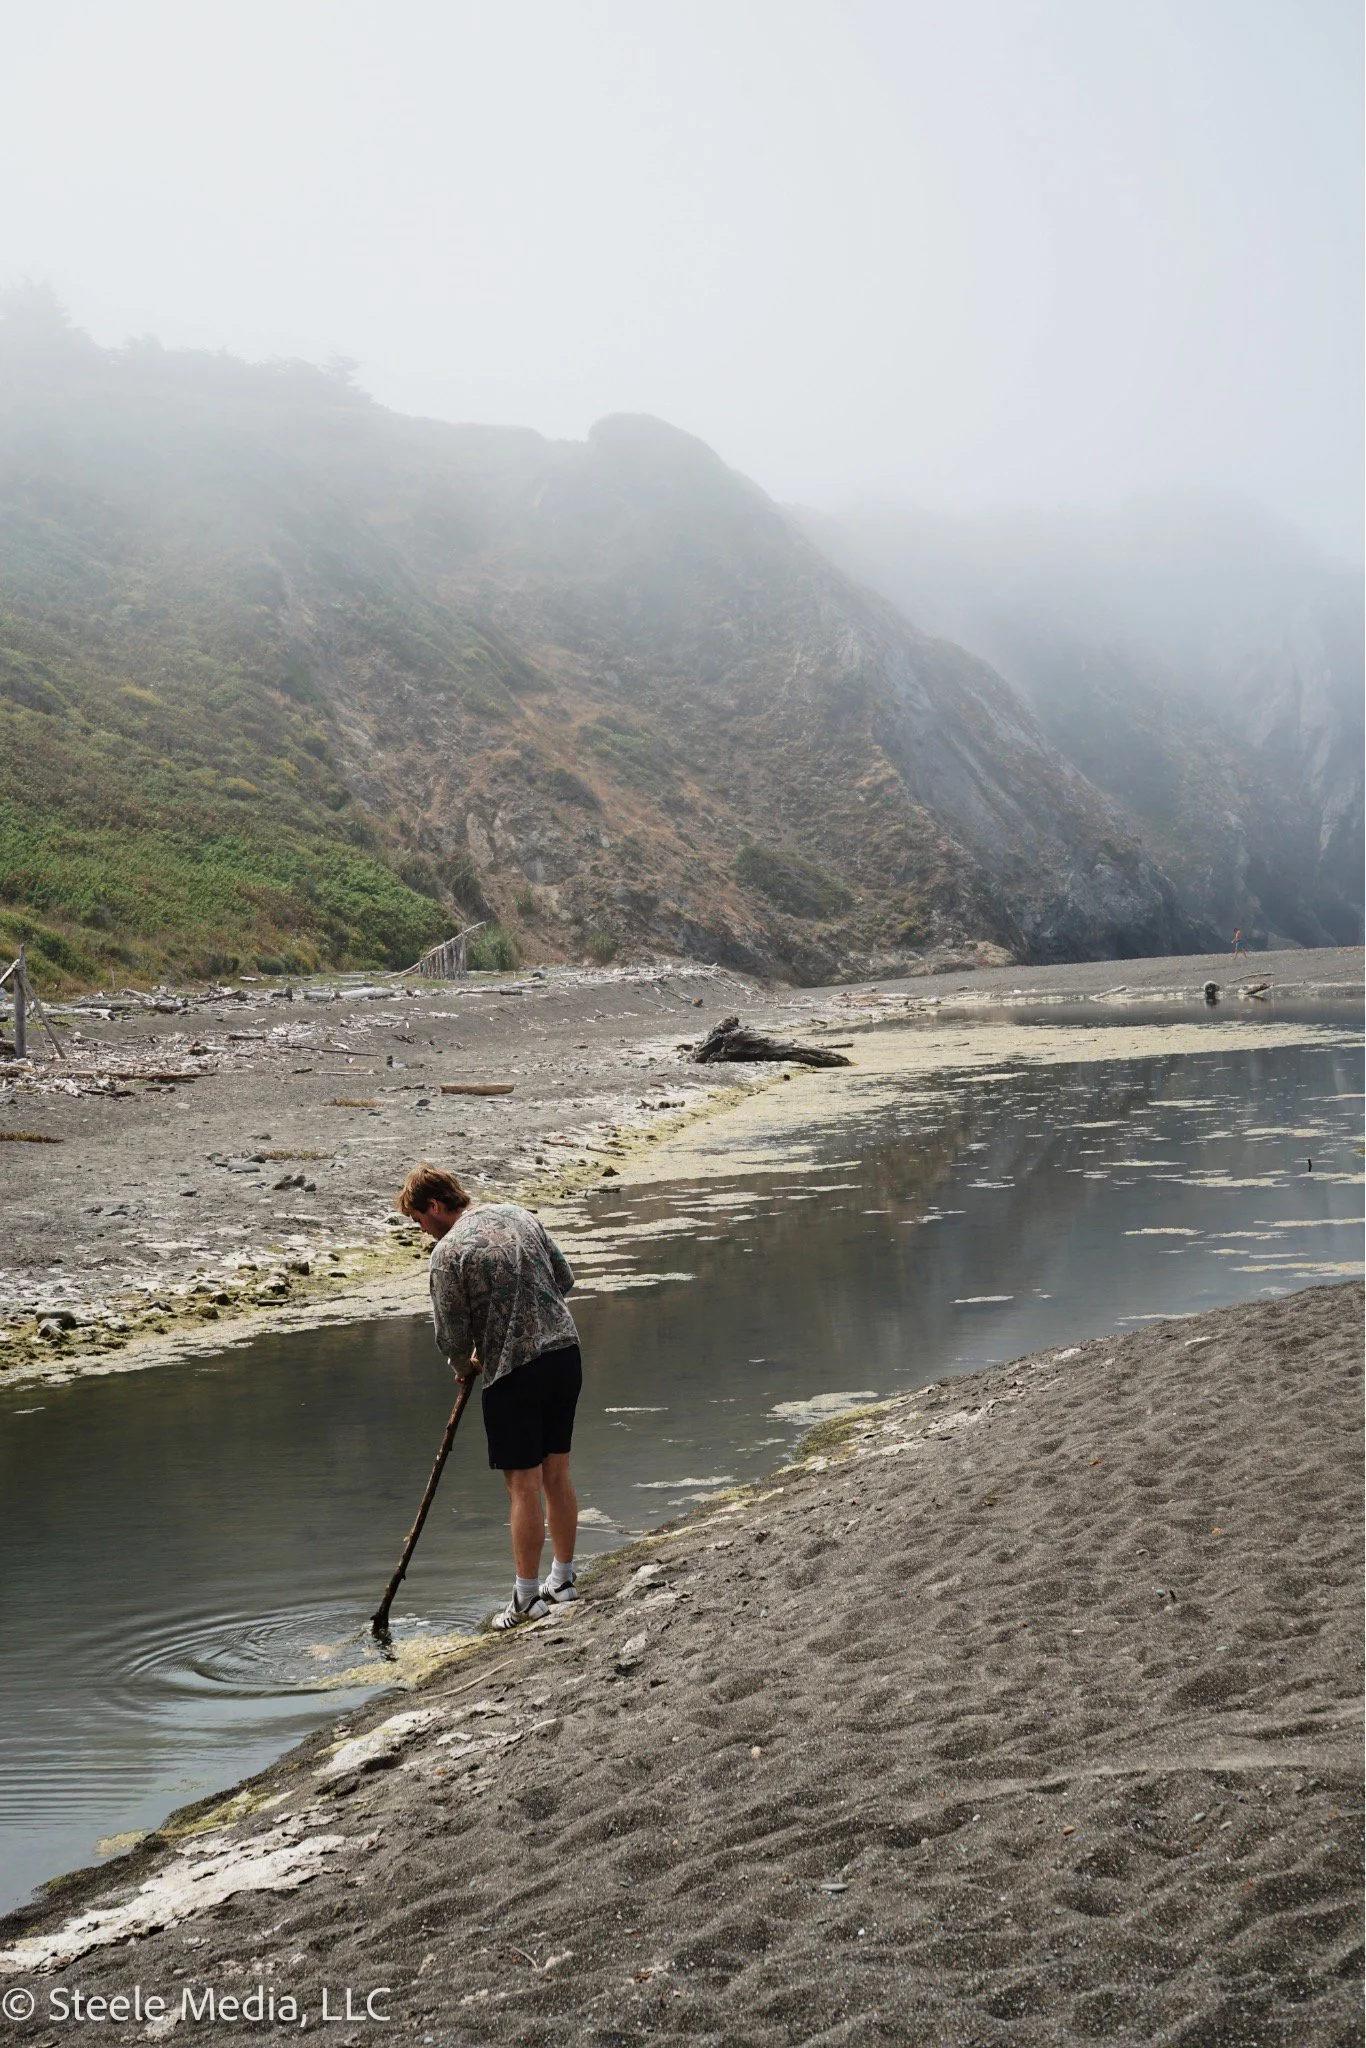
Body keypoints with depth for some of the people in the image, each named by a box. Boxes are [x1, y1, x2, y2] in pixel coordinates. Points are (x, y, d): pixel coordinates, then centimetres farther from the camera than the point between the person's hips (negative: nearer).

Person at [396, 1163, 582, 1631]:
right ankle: (563, 1580, 25)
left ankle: (527, 1599, 9)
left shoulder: (448, 1251, -10)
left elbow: (452, 1334, -6)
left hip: (514, 1369, -7)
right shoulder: (517, 1214, 9)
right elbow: (565, 1278, 15)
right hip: (565, 1351, 7)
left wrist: (464, 1368, 15)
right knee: (556, 1473, 16)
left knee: (524, 1484, 1)